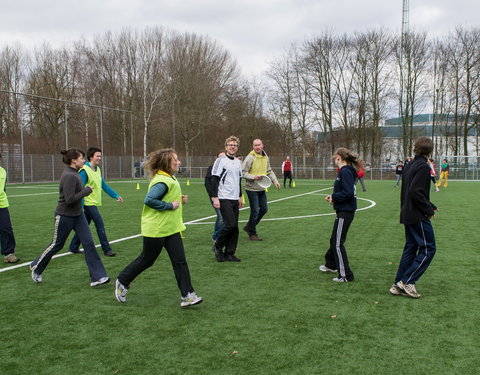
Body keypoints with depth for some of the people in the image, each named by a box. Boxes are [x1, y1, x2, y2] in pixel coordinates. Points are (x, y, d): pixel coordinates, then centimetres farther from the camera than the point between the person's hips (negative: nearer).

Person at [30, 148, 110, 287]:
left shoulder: (73, 173, 5)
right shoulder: (69, 176, -23)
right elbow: (70, 199, -28)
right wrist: (87, 190, -21)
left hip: (77, 215, 8)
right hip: (65, 216, -8)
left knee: (89, 243, -1)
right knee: (56, 245, 10)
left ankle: (97, 277, -1)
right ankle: (36, 268, 35)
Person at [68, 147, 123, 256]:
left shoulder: (97, 170, 11)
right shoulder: (84, 171, -15)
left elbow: (104, 185, 16)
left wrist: (116, 196, 10)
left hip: (94, 203, 9)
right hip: (88, 203, -9)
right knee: (100, 225, -9)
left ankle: (73, 247, 27)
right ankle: (107, 250, -4)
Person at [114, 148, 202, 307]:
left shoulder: (170, 178, 8)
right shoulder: (162, 181, -22)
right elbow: (149, 200, -33)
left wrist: (180, 199, 4)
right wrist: (171, 205, -24)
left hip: (171, 228, 8)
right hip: (156, 229, -8)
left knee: (180, 261, 2)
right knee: (146, 260, 10)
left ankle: (187, 295, 5)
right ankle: (122, 282, 33)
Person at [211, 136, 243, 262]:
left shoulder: (238, 162, 15)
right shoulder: (221, 160, -6)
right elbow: (214, 180, -10)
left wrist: (240, 197, 22)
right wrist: (215, 197, -15)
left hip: (235, 199, 7)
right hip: (224, 199, -7)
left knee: (235, 227, 4)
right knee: (230, 225, -14)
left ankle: (229, 253, 12)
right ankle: (218, 246, 8)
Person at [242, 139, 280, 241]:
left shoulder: (266, 157, 8)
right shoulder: (250, 157, -14)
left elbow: (269, 171, 18)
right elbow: (243, 172, -14)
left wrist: (275, 180, 3)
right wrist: (253, 177, -26)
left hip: (261, 189, 8)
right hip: (252, 189, -7)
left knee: (264, 209, 14)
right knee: (255, 211, -3)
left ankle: (249, 227, 30)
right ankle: (252, 234, 12)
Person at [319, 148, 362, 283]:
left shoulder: (345, 172, -19)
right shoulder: (347, 171, 12)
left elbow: (348, 192, -27)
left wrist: (334, 197, -14)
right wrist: (333, 197, 4)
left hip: (345, 212, -10)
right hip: (345, 210, 10)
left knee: (337, 243, -2)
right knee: (334, 240, 24)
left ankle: (345, 275, 5)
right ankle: (331, 264, 43)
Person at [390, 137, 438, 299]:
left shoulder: (409, 166, 12)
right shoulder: (423, 167, -15)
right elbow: (416, 192, -23)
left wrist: (429, 205, 17)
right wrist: (429, 210, -10)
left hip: (407, 215, 9)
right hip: (418, 216, -9)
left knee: (410, 248, 13)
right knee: (428, 249, -1)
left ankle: (398, 285, 14)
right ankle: (407, 282, -4)